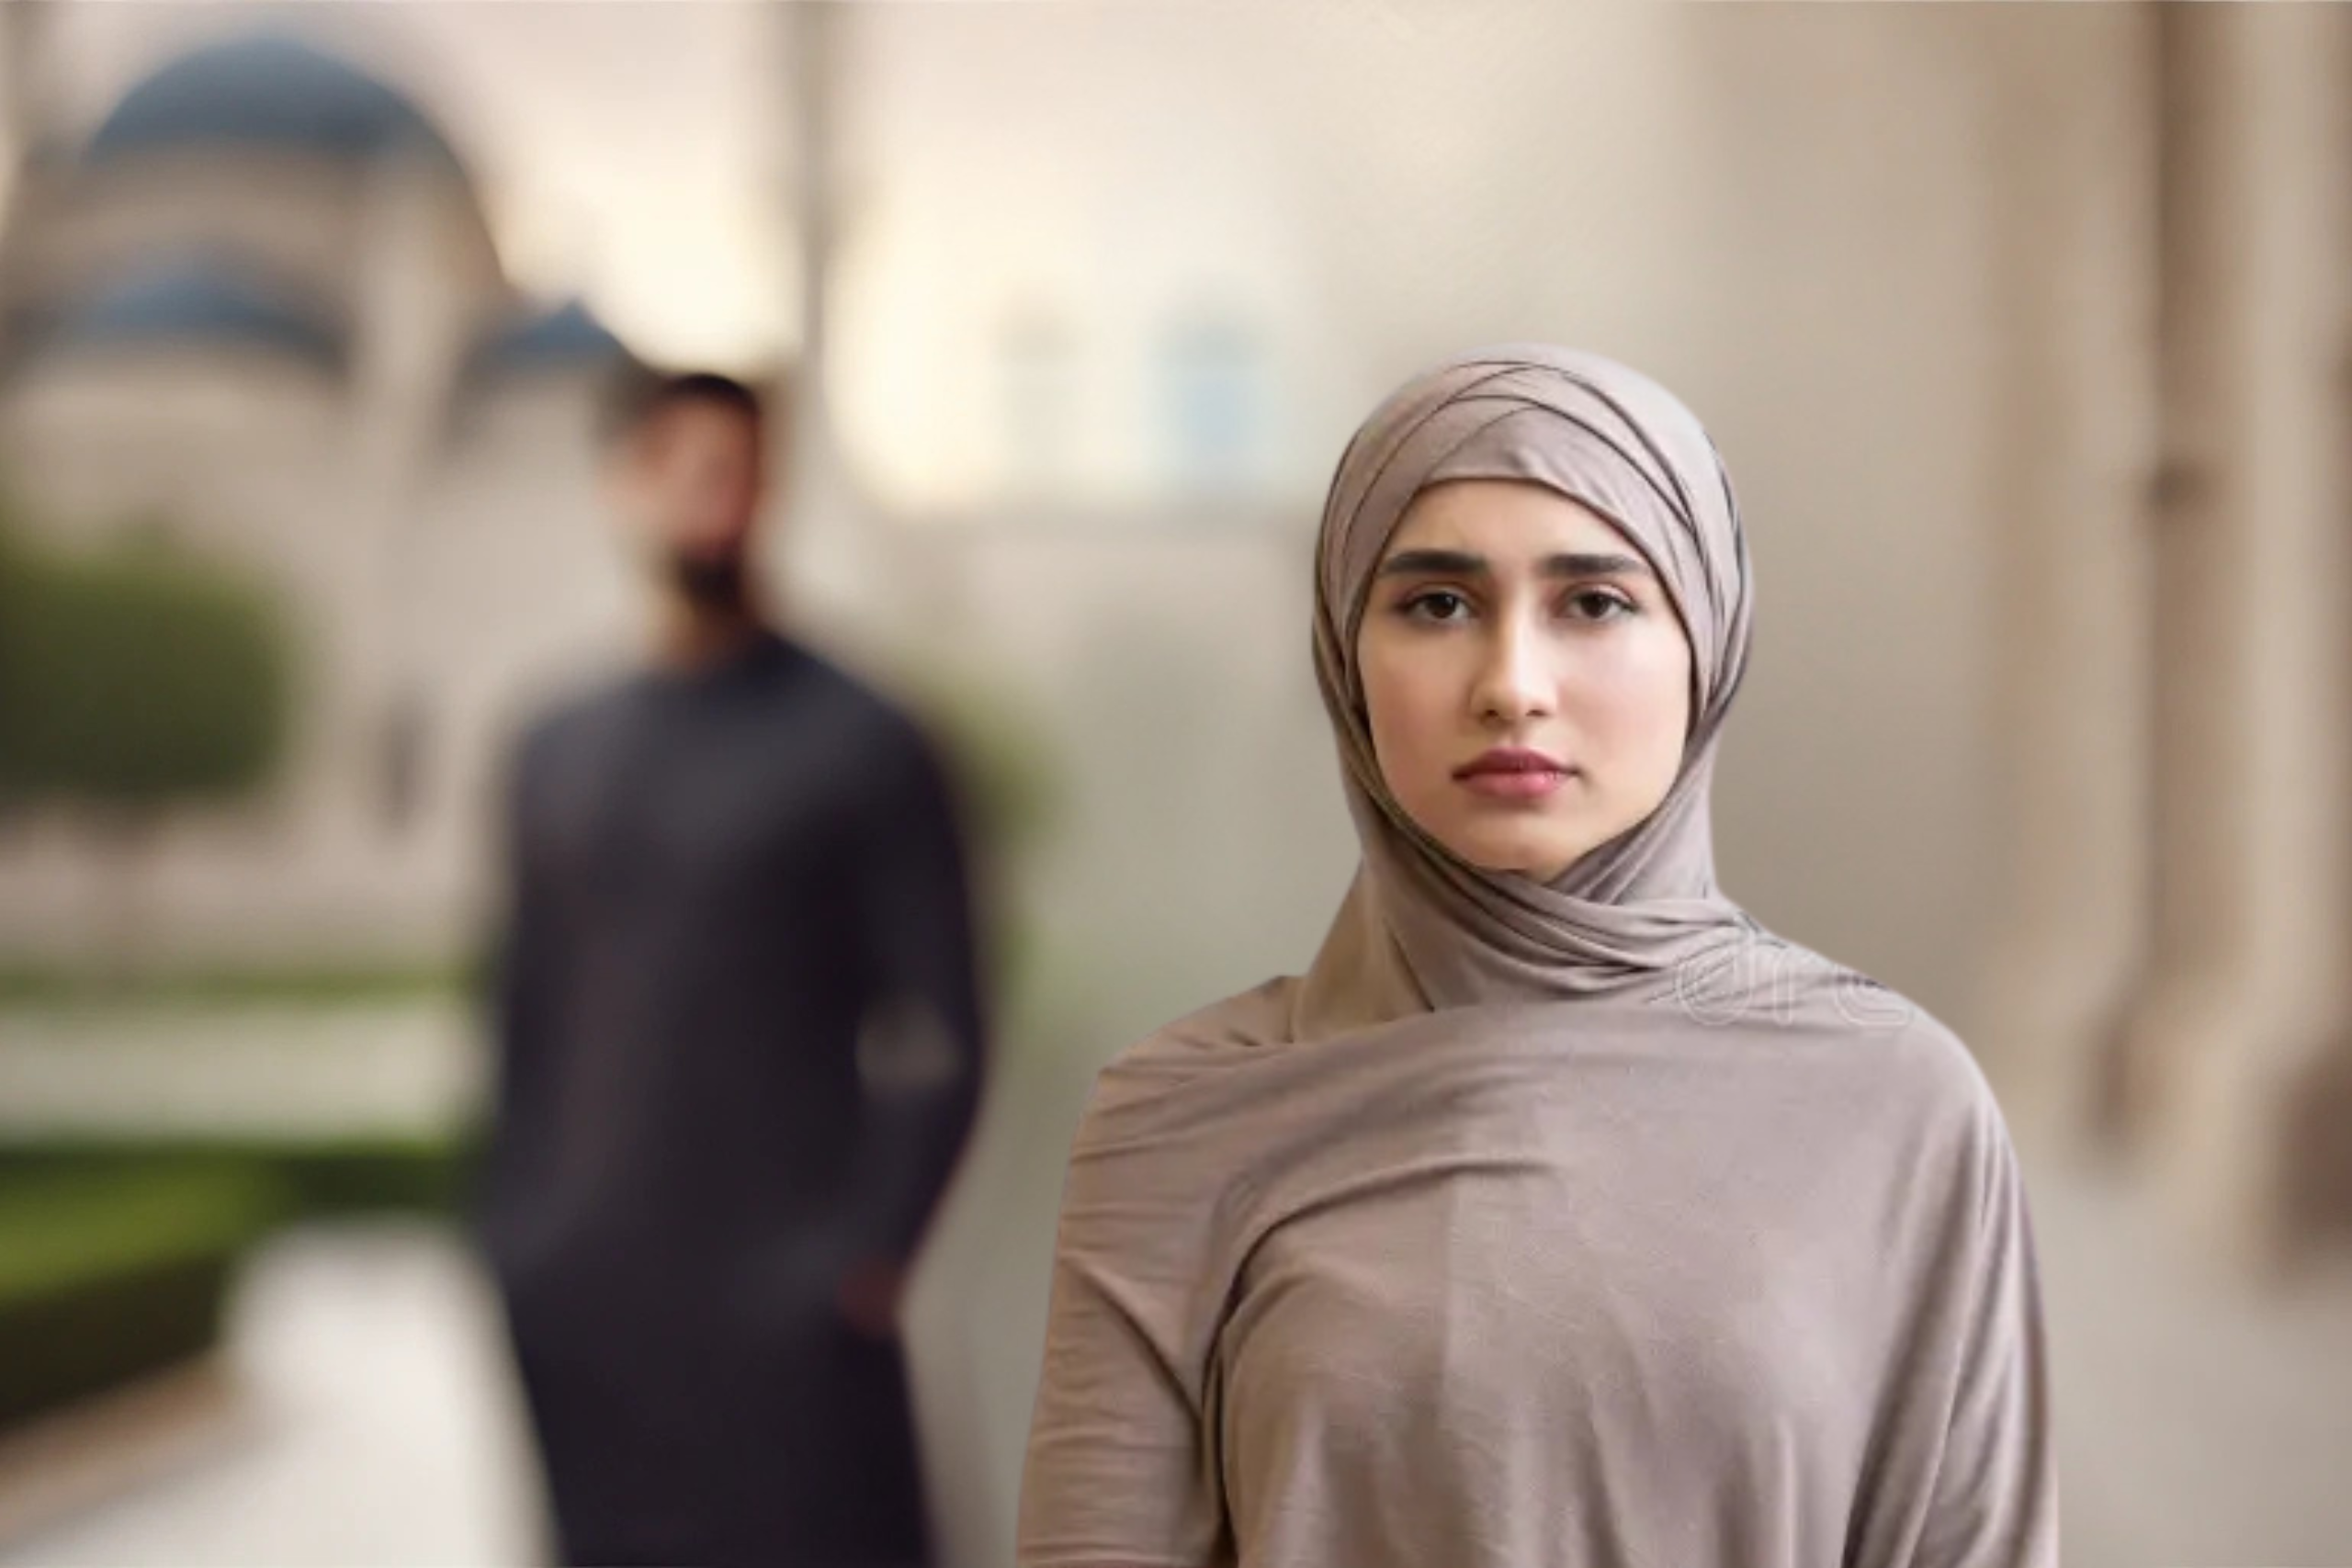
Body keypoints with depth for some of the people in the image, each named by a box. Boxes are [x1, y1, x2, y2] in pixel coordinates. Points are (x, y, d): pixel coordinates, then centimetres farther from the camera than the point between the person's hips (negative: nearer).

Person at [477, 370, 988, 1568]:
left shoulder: (861, 747, -2)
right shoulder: (557, 751, 14)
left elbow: (941, 1043, -3)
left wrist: (864, 1256, -11)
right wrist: (506, 1247, 13)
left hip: (782, 1317, -4)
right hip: (582, 1320, 4)